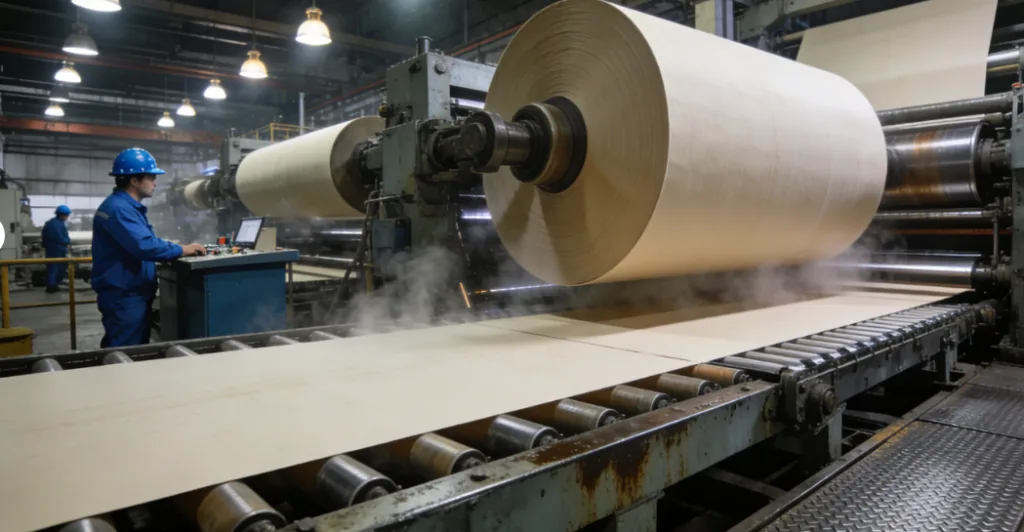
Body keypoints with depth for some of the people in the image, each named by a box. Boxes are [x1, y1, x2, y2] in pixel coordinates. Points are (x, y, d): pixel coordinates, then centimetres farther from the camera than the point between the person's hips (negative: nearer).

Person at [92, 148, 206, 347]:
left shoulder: (129, 207, 15)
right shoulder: (118, 208, -20)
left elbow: (145, 241, 22)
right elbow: (144, 246, -29)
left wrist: (174, 247, 9)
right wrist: (182, 250, -18)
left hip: (134, 295, 11)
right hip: (123, 297, -11)